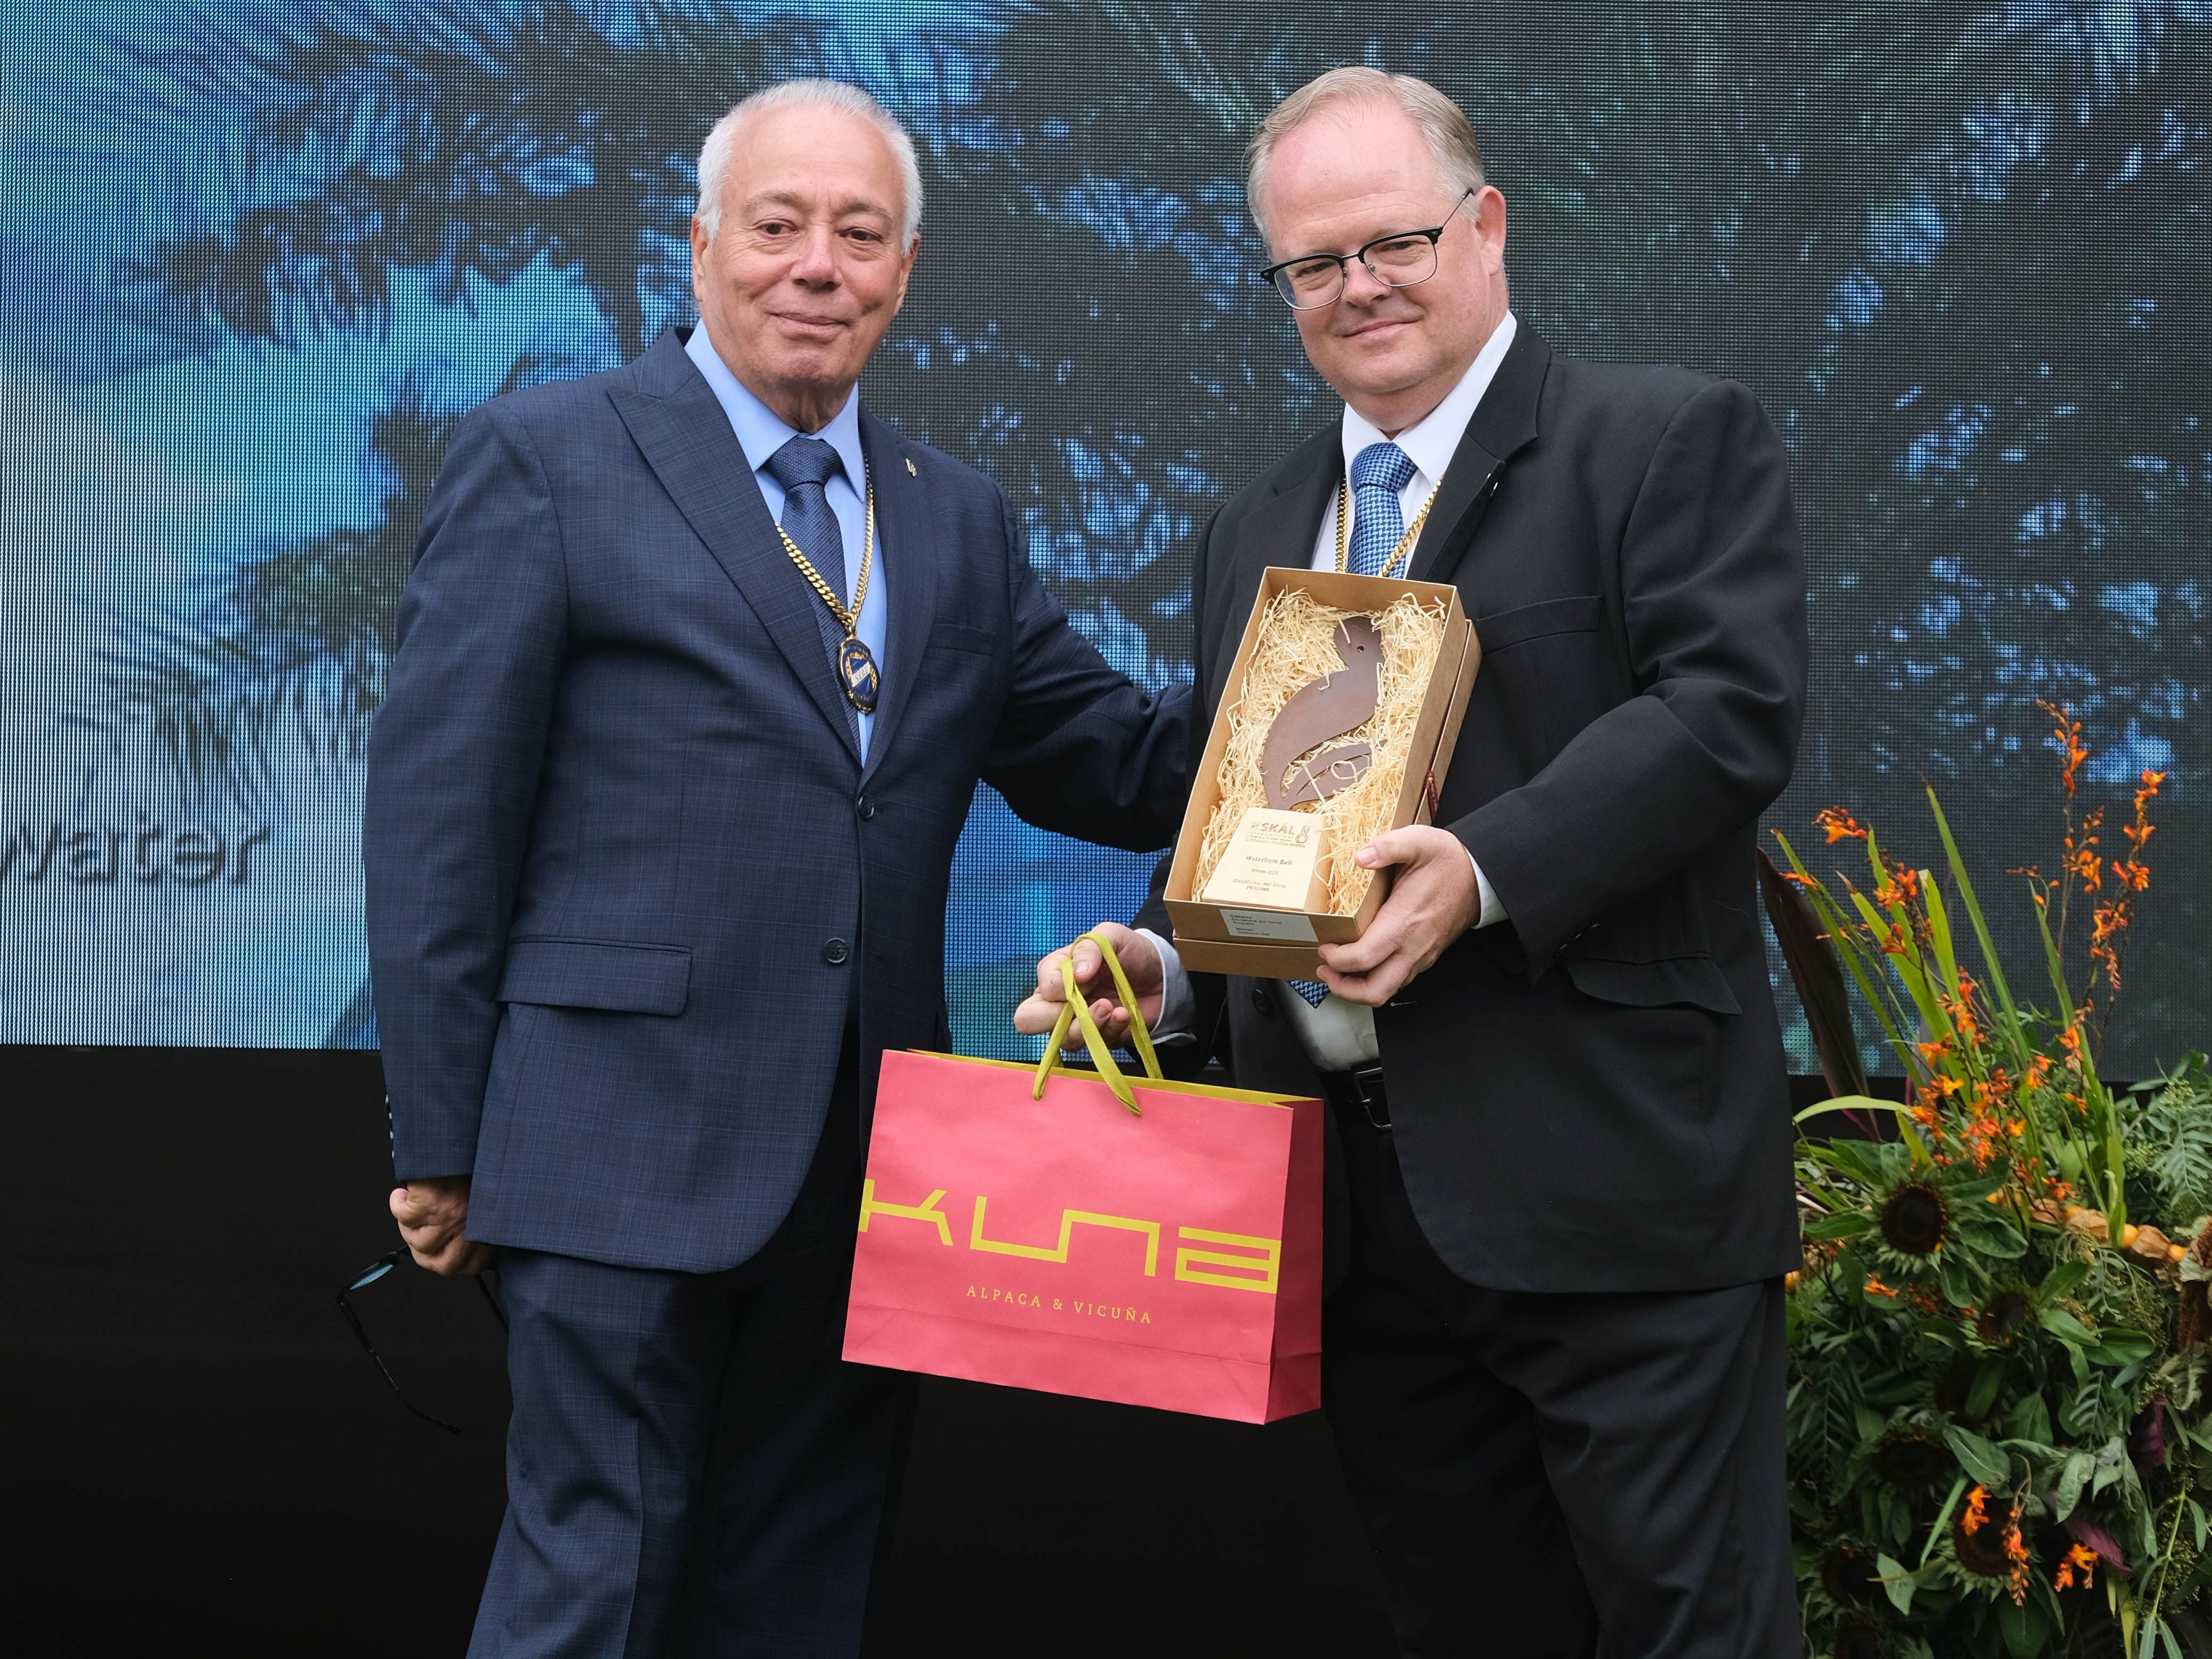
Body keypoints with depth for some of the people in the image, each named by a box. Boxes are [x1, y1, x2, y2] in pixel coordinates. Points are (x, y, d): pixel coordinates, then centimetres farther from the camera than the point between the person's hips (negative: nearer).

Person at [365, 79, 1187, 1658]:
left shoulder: (963, 521, 15)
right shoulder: (545, 460, -2)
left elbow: (1114, 762, 14)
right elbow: (438, 809, -5)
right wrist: (442, 1140, -8)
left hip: (870, 1160, 6)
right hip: (630, 1151, -5)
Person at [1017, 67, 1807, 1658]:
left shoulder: (1674, 439, -1)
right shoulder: (1255, 530, 20)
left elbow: (1733, 707, -14)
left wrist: (1488, 868, -24)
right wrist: (1160, 962, 2)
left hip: (1611, 1176, -6)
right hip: (1360, 1208, 7)